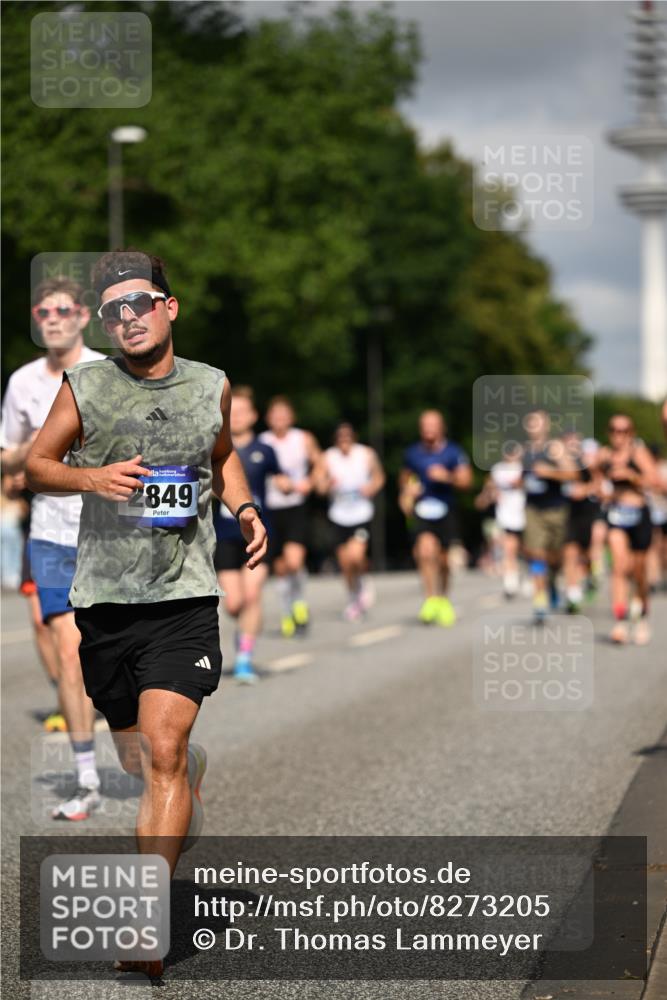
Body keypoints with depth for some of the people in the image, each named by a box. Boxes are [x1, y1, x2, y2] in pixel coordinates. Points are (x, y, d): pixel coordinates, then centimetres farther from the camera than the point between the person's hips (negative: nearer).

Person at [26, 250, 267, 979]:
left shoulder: (211, 387, 6)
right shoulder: (84, 388, 1)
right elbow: (35, 466, 6)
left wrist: (244, 508, 6)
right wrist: (90, 477, -14)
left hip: (184, 598, -1)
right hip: (104, 598, 1)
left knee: (163, 752, -17)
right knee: (136, 762, 14)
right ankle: (193, 773, 53)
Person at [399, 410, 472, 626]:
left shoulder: (453, 452, 0)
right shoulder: (412, 453, 7)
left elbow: (466, 480, -4)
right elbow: (405, 476, 24)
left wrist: (447, 477, -21)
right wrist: (406, 493, 5)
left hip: (445, 512, 0)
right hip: (421, 512, 0)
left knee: (442, 559, 8)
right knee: (426, 550, -24)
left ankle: (443, 599, 32)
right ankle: (431, 598, -17)